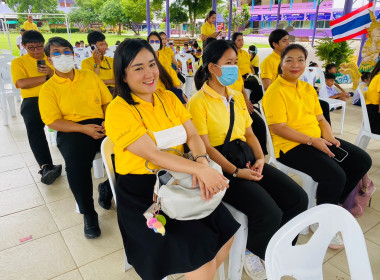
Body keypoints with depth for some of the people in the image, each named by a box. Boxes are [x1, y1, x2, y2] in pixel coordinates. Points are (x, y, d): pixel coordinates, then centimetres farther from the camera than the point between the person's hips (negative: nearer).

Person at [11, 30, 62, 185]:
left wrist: (52, 73, -7)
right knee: (34, 125, -33)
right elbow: (21, 83, -3)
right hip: (33, 100, -1)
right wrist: (47, 77, -2)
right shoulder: (18, 62, 16)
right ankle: (46, 166, -38)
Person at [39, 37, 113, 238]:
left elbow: (108, 102, 13)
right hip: (72, 131, -2)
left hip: (100, 125, 3)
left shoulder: (90, 76, 15)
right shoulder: (48, 88, 7)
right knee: (76, 162, -34)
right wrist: (83, 128, -17)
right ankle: (88, 213, -11)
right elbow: (53, 122, -3)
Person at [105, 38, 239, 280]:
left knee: (226, 230, -6)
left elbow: (193, 135, -1)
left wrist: (203, 162, -22)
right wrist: (199, 169, -32)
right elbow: (153, 154, -22)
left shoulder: (169, 98, 6)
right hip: (141, 192, -5)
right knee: (200, 247, -16)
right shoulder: (118, 111, -13)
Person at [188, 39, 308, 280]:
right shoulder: (198, 102, -7)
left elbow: (249, 133, 16)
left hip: (247, 158, 8)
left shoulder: (237, 96, 17)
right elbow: (205, 147, -13)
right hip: (221, 166, -7)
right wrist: (235, 171, -20)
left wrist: (260, 158, -2)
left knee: (298, 199, -8)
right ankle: (251, 253, 10)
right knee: (269, 214, -24)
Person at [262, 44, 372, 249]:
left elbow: (320, 118, 17)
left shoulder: (308, 89, 16)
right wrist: (312, 140, -20)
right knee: (335, 175, -24)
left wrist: (329, 136, -4)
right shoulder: (275, 91, -11)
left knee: (362, 161, 3)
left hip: (318, 140, 9)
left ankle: (334, 204, 21)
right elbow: (278, 127, -19)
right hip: (291, 146, -9)